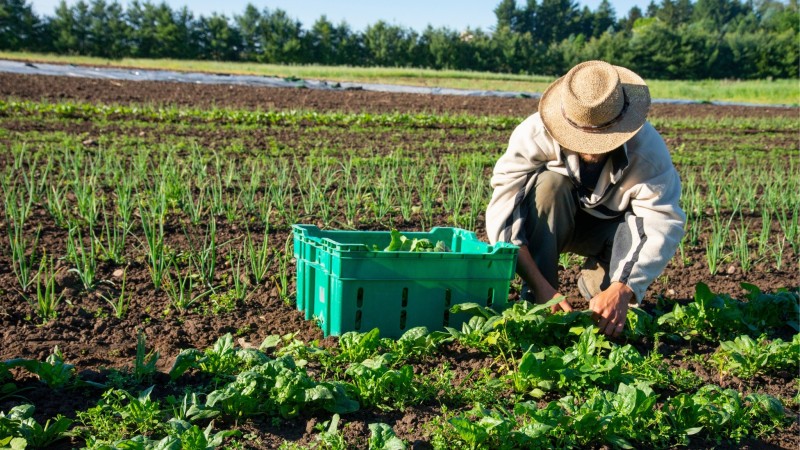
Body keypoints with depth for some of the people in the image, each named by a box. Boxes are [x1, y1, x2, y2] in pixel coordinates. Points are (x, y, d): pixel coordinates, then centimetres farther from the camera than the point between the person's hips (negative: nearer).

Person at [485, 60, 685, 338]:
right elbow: (503, 213, -37)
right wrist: (540, 286, -46)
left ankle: (597, 283, -2)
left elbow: (664, 223, -36)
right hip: (547, 224, 0)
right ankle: (535, 300, -24)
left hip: (609, 227, 1)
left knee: (644, 224, -32)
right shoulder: (535, 135, -32)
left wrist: (622, 290, -49)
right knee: (549, 184, -34)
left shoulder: (648, 147, -29)